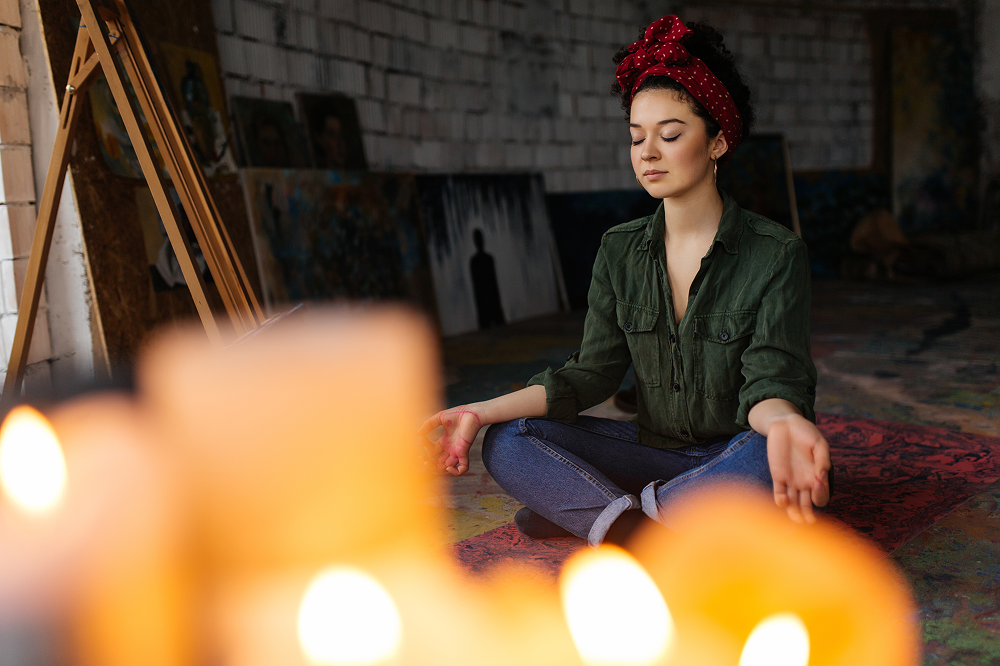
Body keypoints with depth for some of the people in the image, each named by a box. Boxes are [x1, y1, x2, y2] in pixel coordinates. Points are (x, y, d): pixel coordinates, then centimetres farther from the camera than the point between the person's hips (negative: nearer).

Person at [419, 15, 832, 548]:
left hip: (734, 455, -3)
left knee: (772, 459, -39)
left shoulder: (776, 254, -9)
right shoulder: (621, 253, 3)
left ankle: (577, 508, -24)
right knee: (505, 442, -14)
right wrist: (483, 412, -14)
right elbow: (592, 372, -1)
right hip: (655, 451, 3)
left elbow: (770, 379, -17)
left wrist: (782, 422, -44)